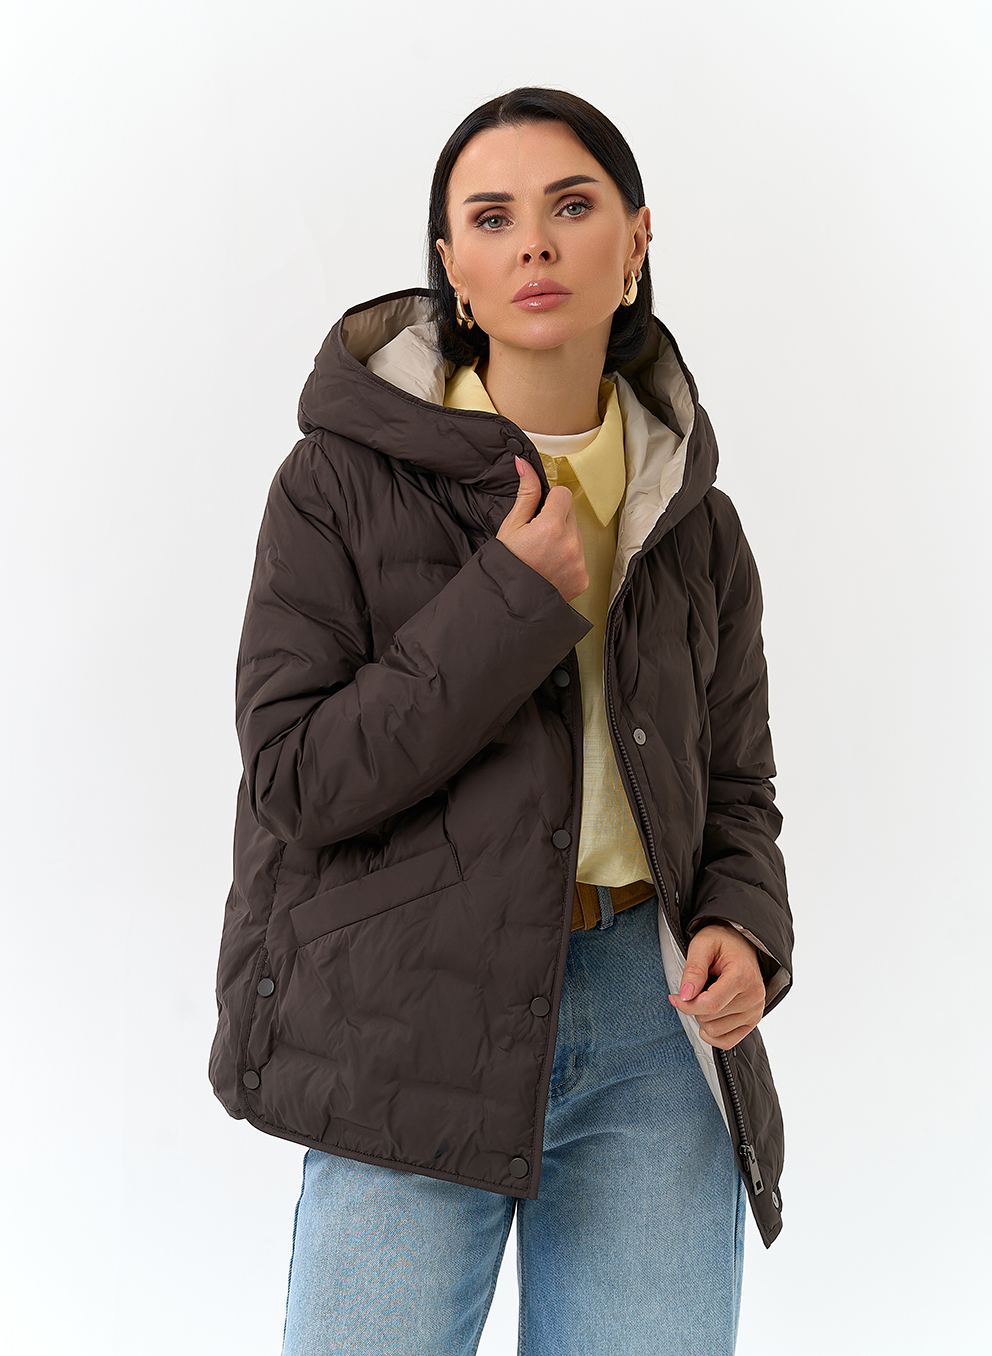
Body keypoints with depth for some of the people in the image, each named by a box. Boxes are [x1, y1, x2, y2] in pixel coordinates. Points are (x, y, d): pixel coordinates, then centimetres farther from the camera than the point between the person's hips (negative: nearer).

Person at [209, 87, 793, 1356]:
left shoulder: (695, 522, 9)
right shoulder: (341, 479, -2)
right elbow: (292, 779, -9)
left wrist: (744, 931, -5)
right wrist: (511, 606, -14)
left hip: (651, 1024, 3)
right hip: (411, 1027, -3)